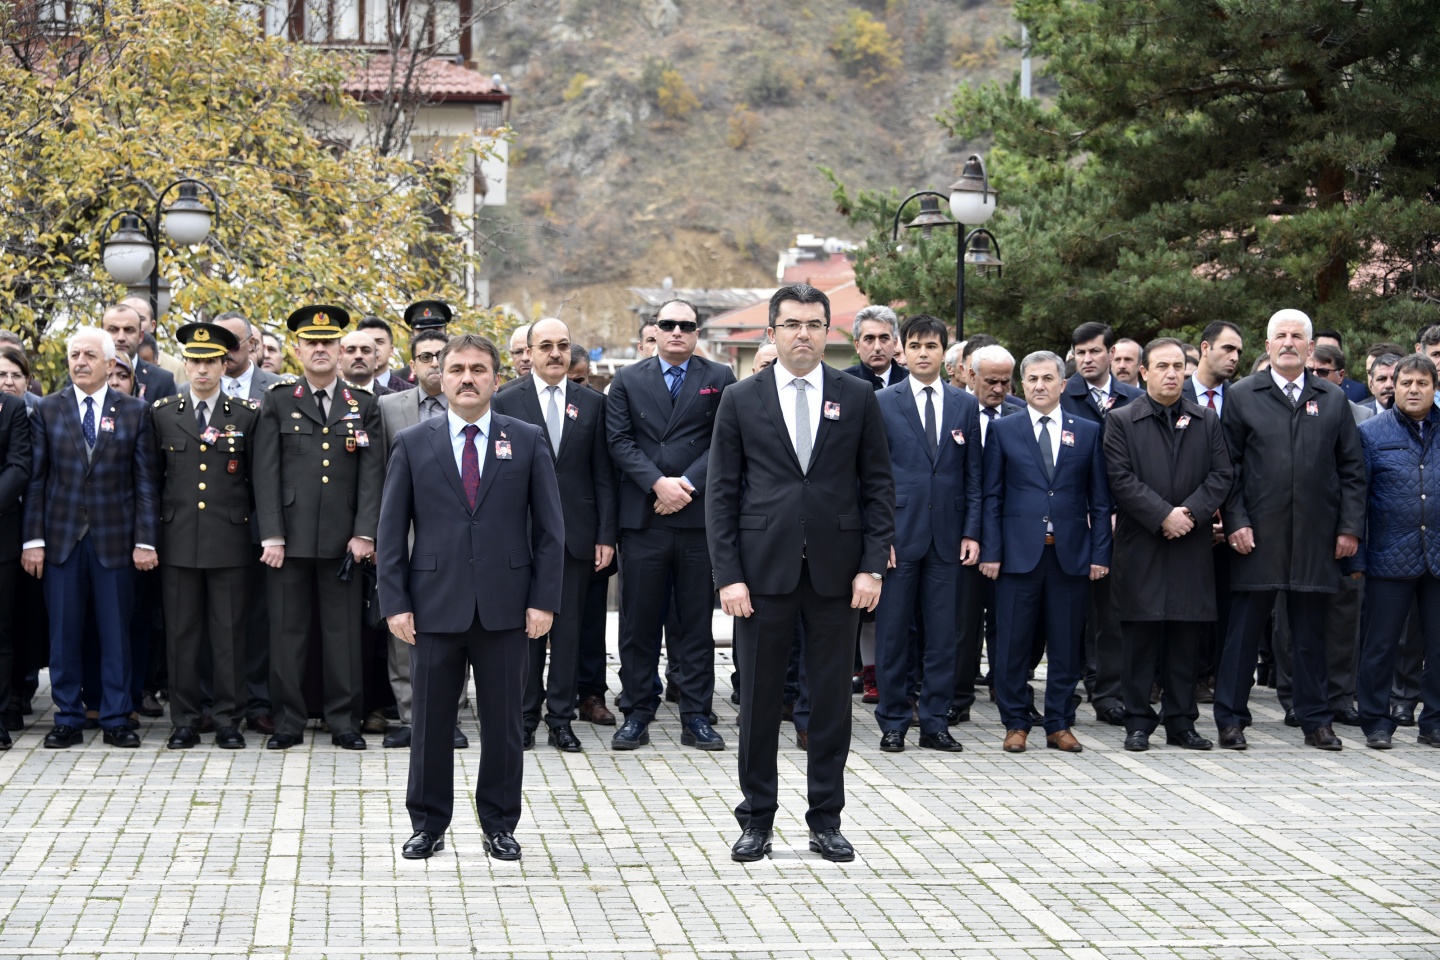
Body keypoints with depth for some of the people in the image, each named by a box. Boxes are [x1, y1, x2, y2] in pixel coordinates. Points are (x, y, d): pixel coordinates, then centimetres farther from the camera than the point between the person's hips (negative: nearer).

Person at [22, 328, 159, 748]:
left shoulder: (134, 412, 4)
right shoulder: (48, 409, 6)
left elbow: (145, 481, 2)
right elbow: (36, 479, 3)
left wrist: (145, 540, -4)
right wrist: (33, 539, -3)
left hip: (114, 538, -1)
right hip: (61, 538, 1)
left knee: (116, 633, 3)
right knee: (63, 633, 4)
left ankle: (116, 719, 12)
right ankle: (68, 719, 13)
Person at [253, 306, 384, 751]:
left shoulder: (363, 406, 9)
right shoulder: (278, 403, 6)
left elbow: (371, 474, 5)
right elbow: (266, 474, 1)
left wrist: (363, 533, -5)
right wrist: (271, 536, -6)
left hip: (342, 538, 1)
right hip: (291, 538, -1)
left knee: (344, 631, 3)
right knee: (287, 630, 2)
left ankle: (344, 722, 11)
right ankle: (288, 721, 10)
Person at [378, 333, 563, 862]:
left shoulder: (527, 441, 5)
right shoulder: (412, 444, 5)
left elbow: (549, 528, 4)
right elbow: (392, 531, 4)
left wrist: (544, 599, -3)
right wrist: (395, 603, -3)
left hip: (505, 607, 0)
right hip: (435, 605, 0)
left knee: (503, 721, 6)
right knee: (430, 720, 7)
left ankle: (499, 825, 19)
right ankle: (428, 824, 19)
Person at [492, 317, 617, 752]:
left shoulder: (592, 403, 8)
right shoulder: (506, 403, 2)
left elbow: (603, 475, 7)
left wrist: (606, 535, 1)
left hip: (576, 534, 1)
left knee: (568, 627, 4)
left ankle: (561, 718, 11)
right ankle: (524, 716, 12)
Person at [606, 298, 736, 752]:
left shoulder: (720, 379, 8)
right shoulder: (628, 380, 10)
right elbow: (620, 441, 2)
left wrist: (687, 485, -12)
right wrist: (658, 483, -12)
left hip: (699, 516, 0)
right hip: (642, 519, 1)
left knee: (697, 621, 4)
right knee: (639, 621, 3)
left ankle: (696, 717, 9)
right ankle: (636, 715, 11)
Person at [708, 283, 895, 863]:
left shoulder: (858, 398, 5)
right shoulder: (740, 401, 3)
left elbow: (878, 486, 6)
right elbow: (722, 493, 2)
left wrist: (873, 566, -4)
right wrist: (728, 575, -6)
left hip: (835, 571, 1)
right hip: (764, 570, -1)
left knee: (832, 699, 6)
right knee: (759, 698, 4)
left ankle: (826, 820, 16)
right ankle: (756, 820, 14)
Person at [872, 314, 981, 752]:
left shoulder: (965, 405, 9)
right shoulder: (882, 403, 2)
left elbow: (973, 474, 10)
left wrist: (971, 532, 2)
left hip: (946, 538, 2)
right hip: (898, 534, -2)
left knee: (942, 634, 4)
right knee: (893, 634, 2)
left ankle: (935, 723, 12)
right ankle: (893, 723, 12)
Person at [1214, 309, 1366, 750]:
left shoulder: (1333, 400, 10)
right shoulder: (1242, 396, 5)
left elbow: (1351, 468, 9)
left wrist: (1350, 527, 2)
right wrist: (1235, 521, -7)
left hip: (1315, 538, 2)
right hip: (1257, 533, -2)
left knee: (1310, 631, 7)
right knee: (1244, 628, 1)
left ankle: (1315, 720, 15)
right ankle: (1231, 719, 8)